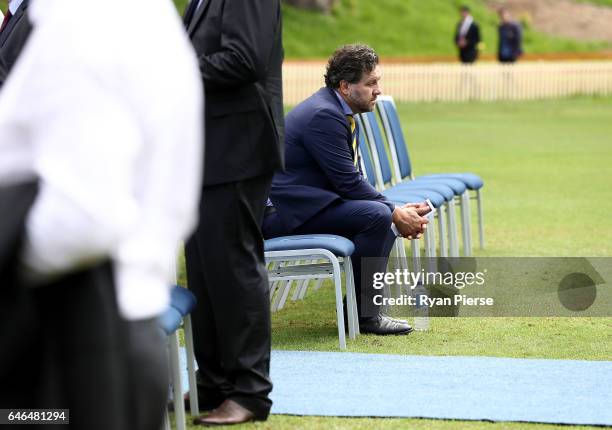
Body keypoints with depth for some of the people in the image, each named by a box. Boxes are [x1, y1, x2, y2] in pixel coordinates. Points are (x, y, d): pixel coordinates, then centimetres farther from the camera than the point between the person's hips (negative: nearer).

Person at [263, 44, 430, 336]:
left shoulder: (337, 110, 13)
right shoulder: (323, 115, -19)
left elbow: (352, 178, 14)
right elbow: (348, 183, -19)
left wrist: (397, 211, 0)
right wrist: (395, 214, -11)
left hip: (309, 201, 11)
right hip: (287, 211, -11)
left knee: (385, 212, 10)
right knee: (377, 216, -23)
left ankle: (359, 307, 12)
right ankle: (363, 313, -14)